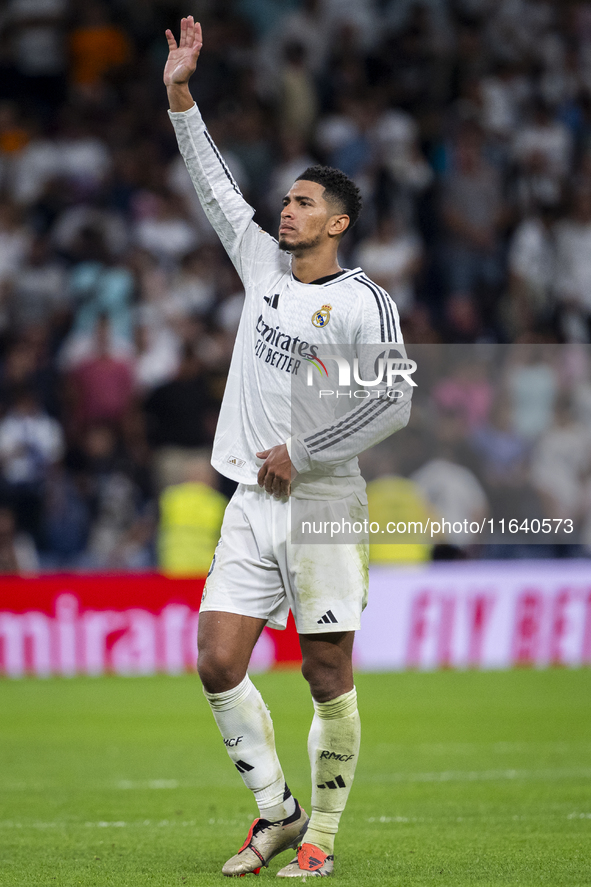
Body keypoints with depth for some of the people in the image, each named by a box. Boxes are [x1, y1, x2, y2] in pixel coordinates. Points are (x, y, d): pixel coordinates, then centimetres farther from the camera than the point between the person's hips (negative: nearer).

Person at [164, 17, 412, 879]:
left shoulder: (364, 303, -6)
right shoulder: (265, 264, 11)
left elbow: (395, 402, -12)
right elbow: (216, 183, 21)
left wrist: (301, 454, -12)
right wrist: (180, 97, 17)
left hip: (322, 506, -6)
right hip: (254, 502, 6)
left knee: (328, 679, -2)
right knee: (218, 663, -2)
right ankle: (276, 814, 11)